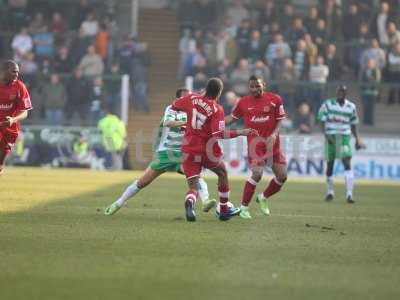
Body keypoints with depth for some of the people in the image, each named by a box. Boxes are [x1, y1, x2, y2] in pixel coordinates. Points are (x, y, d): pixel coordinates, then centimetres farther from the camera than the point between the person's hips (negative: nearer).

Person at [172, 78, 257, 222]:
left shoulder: (192, 98, -1)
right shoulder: (217, 109, -13)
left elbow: (174, 106, 15)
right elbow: (220, 134, -22)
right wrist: (241, 132, -15)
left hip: (189, 150, 3)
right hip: (207, 151, -3)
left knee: (193, 187, 3)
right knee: (222, 173, 28)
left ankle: (189, 202, -34)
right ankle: (223, 210, 33)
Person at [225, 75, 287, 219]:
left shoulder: (275, 99, 1)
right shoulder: (243, 102, 4)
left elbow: (280, 120, 3)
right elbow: (232, 118, 16)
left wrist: (274, 134, -13)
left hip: (272, 143, 2)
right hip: (254, 143, -2)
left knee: (282, 176, 0)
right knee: (257, 174, -20)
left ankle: (263, 198, 26)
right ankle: (244, 207, -8)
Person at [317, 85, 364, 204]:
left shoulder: (351, 107, 6)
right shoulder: (328, 104, -2)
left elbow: (353, 125, 16)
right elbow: (322, 121, -4)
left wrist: (357, 139, 9)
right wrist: (326, 135, -16)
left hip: (344, 137, 1)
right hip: (331, 137, -1)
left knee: (347, 164, -14)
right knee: (330, 164, 7)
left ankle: (349, 194, -18)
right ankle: (330, 191, 27)